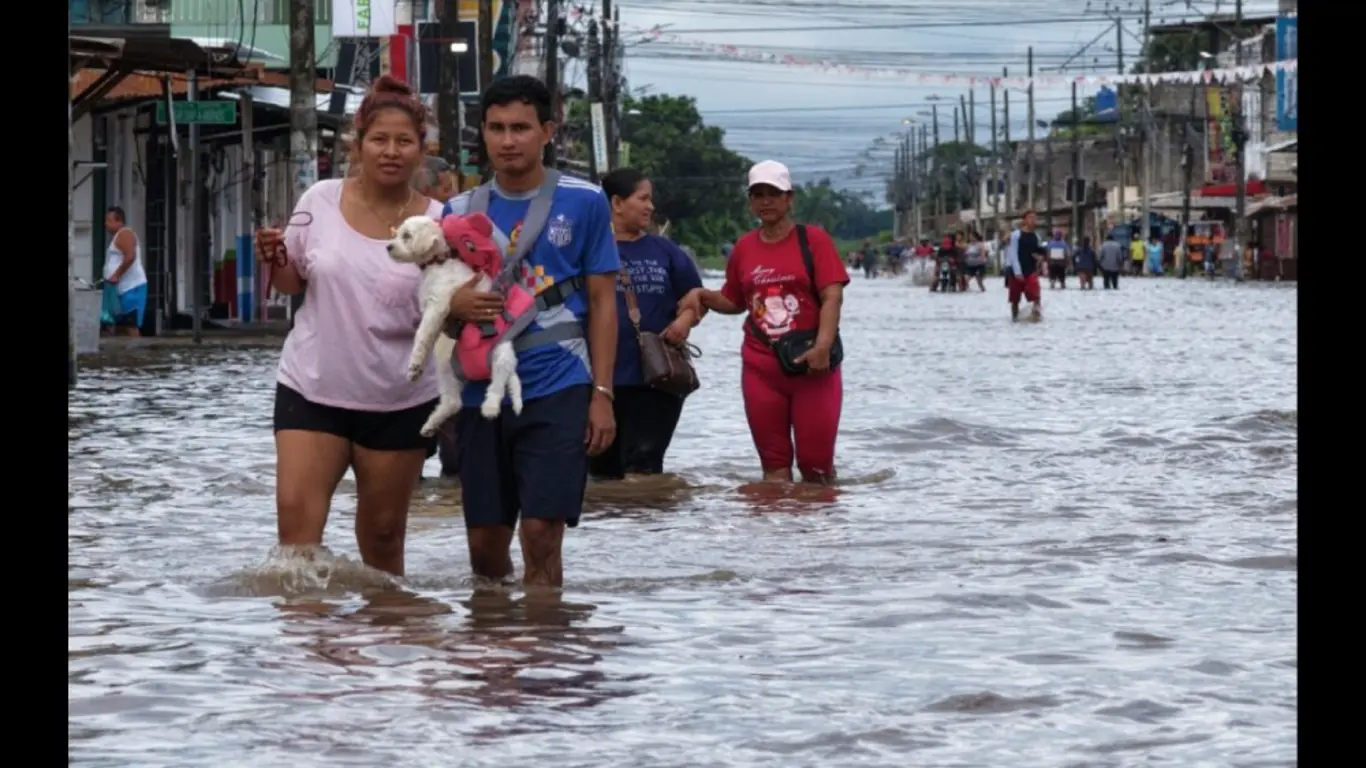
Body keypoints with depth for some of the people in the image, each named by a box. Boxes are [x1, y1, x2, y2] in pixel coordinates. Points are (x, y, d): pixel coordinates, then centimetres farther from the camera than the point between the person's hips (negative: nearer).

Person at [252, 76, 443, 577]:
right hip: (312, 389, 1)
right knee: (296, 516, -13)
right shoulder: (321, 201, -3)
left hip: (399, 401, -1)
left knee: (382, 535, 9)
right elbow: (292, 283, 10)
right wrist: (276, 261, -11)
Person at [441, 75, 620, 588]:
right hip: (481, 390, 3)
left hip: (557, 389, -3)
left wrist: (602, 393, -5)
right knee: (484, 543, 6)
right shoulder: (461, 211, 10)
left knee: (541, 534, -11)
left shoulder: (584, 202, 2)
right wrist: (454, 306, -11)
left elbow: (603, 302, 3)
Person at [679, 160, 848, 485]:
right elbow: (734, 302, 22)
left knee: (816, 465, -2)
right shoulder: (744, 247, 10)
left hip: (811, 366, -4)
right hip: (760, 369, 4)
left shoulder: (814, 239, -3)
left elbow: (832, 297, -11)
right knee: (774, 466, 5)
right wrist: (701, 295, 4)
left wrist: (822, 346, -23)